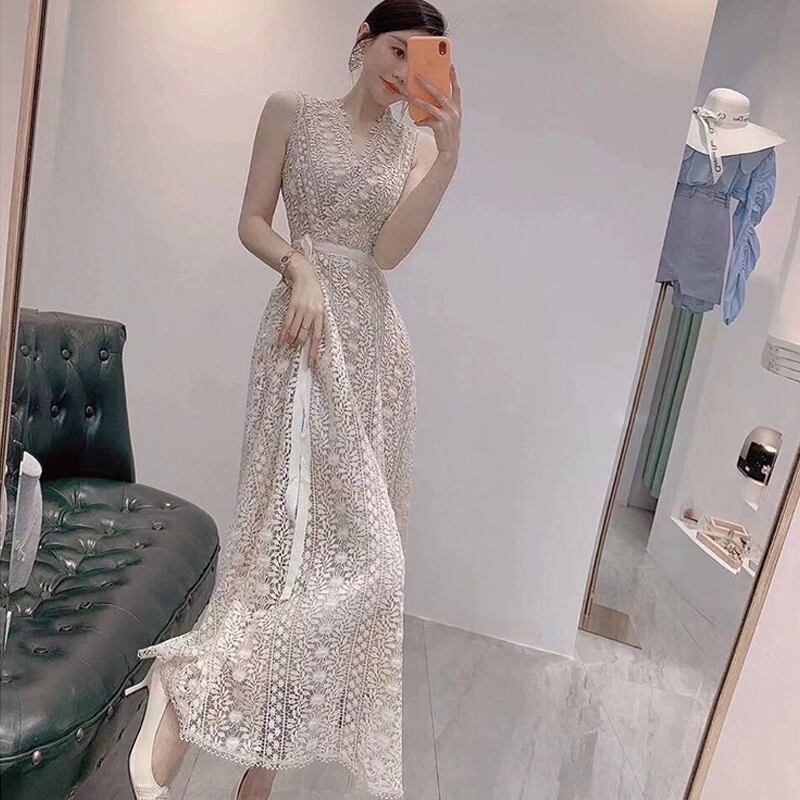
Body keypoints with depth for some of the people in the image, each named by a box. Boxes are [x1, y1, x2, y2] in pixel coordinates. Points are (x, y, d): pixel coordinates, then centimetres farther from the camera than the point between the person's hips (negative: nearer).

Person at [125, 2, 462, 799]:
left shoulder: (417, 144, 14)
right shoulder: (292, 110, 8)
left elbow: (389, 250, -3)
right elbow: (251, 221, 4)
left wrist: (449, 155, -10)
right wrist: (300, 265, -15)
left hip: (376, 340, 4)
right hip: (307, 329, -4)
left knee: (351, 535, 3)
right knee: (302, 525, -17)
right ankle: (187, 687, 0)